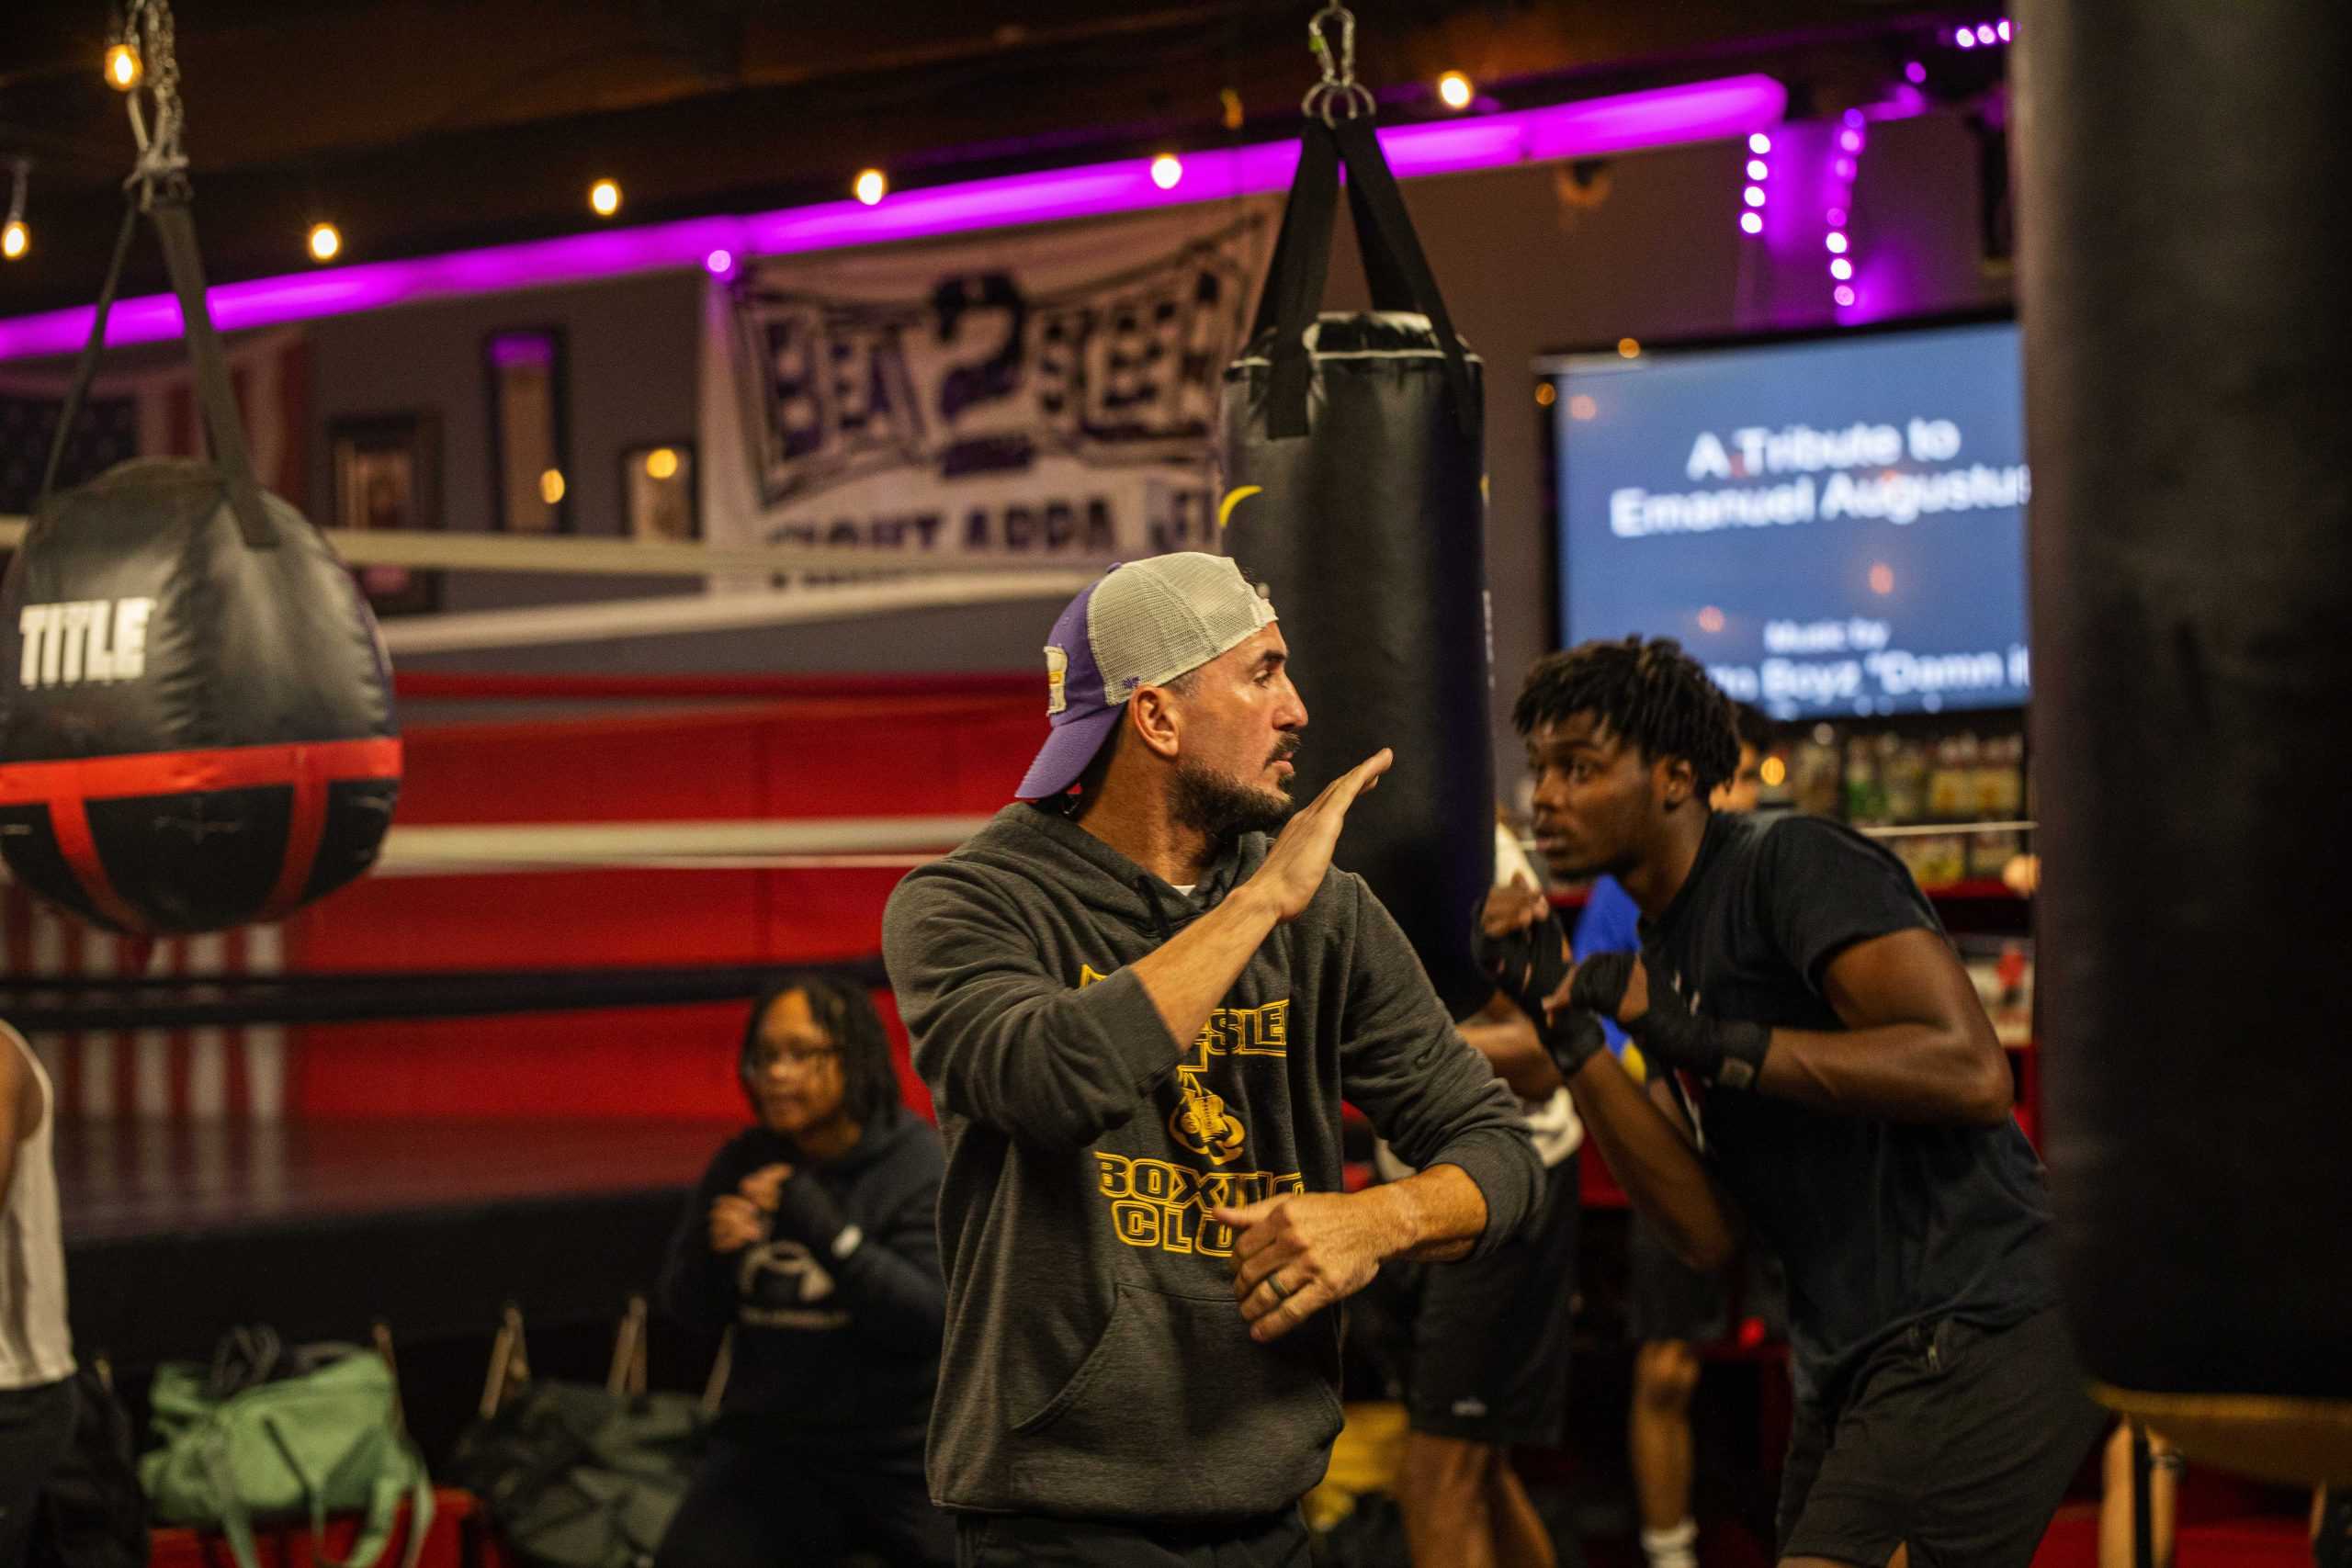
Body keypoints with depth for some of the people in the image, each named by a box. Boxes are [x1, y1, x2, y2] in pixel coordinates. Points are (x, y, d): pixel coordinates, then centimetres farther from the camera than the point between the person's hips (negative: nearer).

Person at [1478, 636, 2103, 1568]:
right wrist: (1567, 1029, -1)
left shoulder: (1789, 864, -9)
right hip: (1854, 1365, 10)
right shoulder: (1661, 957, 16)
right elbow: (1709, 1231, 6)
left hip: (1976, 1340, -10)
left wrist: (1704, 1042, -21)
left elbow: (1971, 1073, -22)